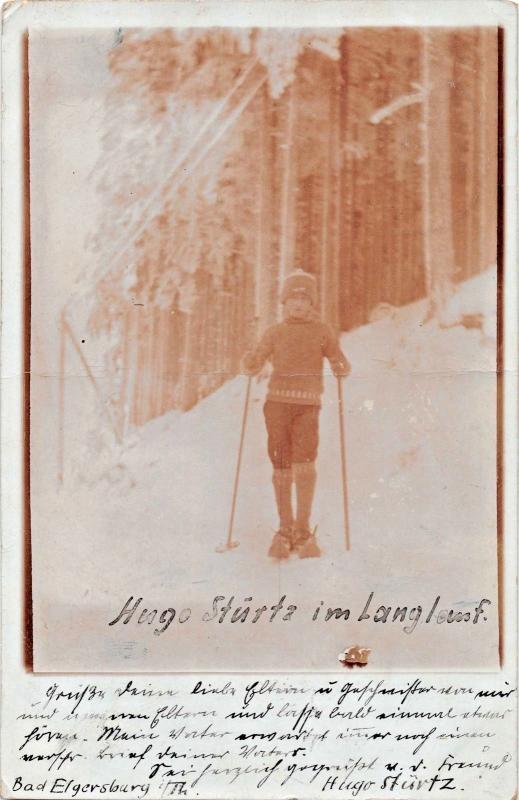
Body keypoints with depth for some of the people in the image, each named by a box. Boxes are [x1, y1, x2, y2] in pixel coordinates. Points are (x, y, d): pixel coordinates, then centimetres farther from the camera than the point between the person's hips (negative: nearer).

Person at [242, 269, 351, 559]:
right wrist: (250, 364, -10)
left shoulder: (322, 331, 9)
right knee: (282, 468, 0)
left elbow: (340, 363, 9)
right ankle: (285, 529, 10)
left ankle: (303, 530, -4)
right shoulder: (275, 333, 13)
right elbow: (253, 366, 12)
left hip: (307, 405, -1)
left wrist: (341, 368, -14)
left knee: (304, 464, -14)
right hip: (277, 403, 2)